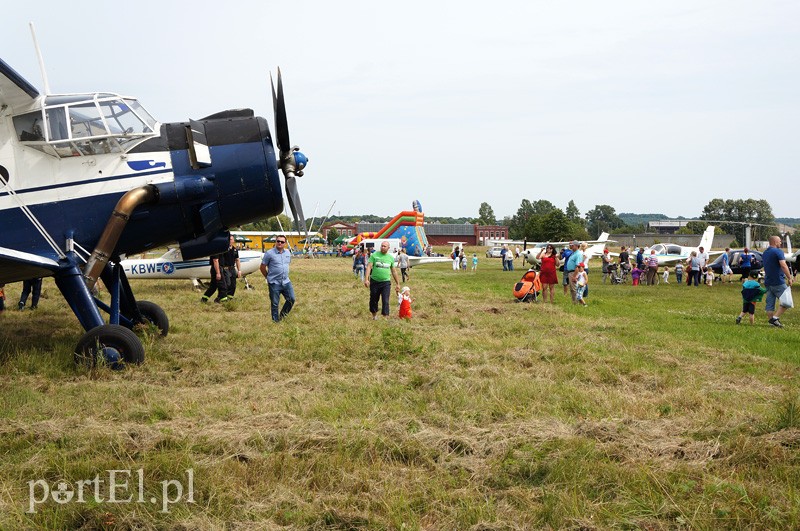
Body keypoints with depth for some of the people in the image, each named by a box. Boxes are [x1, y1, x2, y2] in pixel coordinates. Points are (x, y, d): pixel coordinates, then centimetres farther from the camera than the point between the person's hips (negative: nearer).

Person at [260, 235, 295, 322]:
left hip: (286, 282, 5)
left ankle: (282, 315, 23)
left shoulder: (288, 252, 7)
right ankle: (275, 321, 15)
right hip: (274, 283, -5)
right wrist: (269, 277, 6)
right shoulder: (269, 253, -10)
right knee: (274, 304, 2)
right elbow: (262, 267, -2)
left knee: (291, 299, 2)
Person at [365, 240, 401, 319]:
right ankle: (374, 316, 30)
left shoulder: (391, 257, 7)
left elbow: (394, 271, 15)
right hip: (374, 281, 0)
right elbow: (369, 267, -7)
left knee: (385, 301, -9)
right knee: (373, 300, 11)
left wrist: (397, 284, 16)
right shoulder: (374, 255, -1)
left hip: (386, 282, 0)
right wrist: (366, 279, -18)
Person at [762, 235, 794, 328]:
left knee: (769, 303, 7)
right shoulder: (778, 251, -10)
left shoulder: (764, 253, 16)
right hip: (778, 282, -8)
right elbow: (783, 265, -21)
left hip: (768, 282, 8)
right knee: (786, 301, -1)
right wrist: (789, 278, -17)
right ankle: (775, 318, -9)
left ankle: (772, 321, 8)